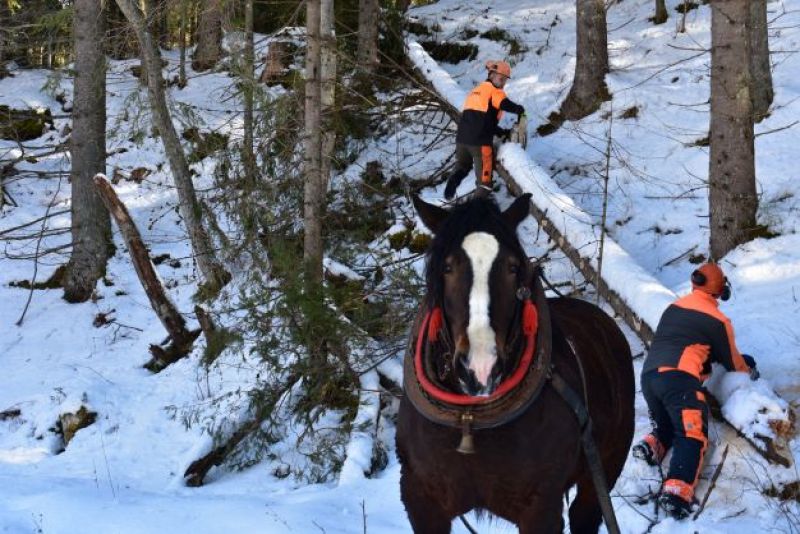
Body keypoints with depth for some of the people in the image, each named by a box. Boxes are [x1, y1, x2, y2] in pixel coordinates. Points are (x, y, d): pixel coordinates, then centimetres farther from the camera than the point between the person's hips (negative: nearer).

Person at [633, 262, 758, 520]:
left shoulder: (673, 307, 22)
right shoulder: (718, 321, 7)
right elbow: (732, 361, 20)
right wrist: (748, 370, 42)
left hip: (649, 374, 6)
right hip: (678, 377, -6)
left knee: (667, 424, 27)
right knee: (692, 435, -9)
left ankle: (653, 445, -5)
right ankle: (677, 491, -31)